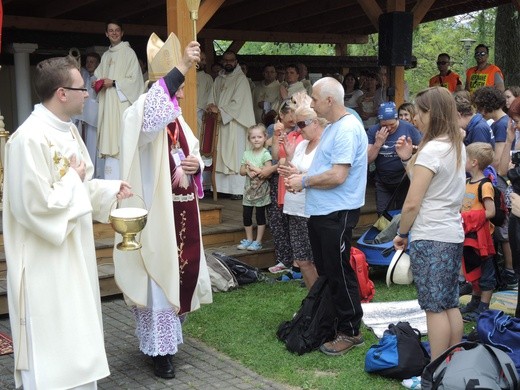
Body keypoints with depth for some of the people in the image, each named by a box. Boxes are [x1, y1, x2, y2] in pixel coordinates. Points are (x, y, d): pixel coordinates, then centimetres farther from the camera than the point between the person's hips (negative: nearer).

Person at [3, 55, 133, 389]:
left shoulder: (68, 130, 6)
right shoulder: (30, 138, -24)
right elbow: (37, 205, -27)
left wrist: (110, 189, 4)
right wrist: (73, 179, -15)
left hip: (74, 253, 9)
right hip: (46, 265, -9)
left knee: (76, 339, 20)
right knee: (51, 347, 4)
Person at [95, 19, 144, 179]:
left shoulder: (128, 52, -1)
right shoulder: (106, 55, 18)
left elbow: (134, 79, -8)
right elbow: (98, 76, 24)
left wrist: (114, 83, -12)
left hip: (122, 103, -6)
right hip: (107, 104, 6)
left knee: (122, 141, -11)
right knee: (109, 139, 3)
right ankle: (111, 180, 5)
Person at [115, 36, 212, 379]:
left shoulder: (178, 120, 12)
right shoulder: (141, 116, -12)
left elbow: (195, 155, 23)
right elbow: (150, 118, -38)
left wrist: (197, 164, -3)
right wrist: (179, 67, -40)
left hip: (184, 210, 8)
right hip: (157, 212, -8)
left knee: (182, 269, 14)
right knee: (159, 275, -3)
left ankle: (169, 332, 32)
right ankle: (161, 348, 7)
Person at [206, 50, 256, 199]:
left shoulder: (241, 79, -2)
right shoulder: (219, 80, 18)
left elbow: (237, 102, -11)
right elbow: (212, 98, 17)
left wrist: (219, 110, -14)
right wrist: (211, 106, -5)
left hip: (234, 123, -6)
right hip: (218, 123, 6)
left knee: (234, 155, -6)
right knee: (220, 155, 3)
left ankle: (238, 189, -5)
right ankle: (220, 186, 5)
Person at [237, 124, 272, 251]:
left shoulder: (265, 154, -10)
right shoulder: (247, 153, 6)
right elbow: (241, 171, 6)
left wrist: (255, 169, -19)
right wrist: (248, 171, -14)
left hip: (261, 189, -5)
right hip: (249, 188, 5)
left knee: (260, 215, 3)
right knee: (246, 215, 8)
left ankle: (258, 242, 11)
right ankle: (249, 239, 22)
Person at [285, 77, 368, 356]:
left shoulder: (347, 129, -19)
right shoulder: (332, 127, 14)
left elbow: (337, 176, -26)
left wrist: (304, 181, -14)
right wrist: (302, 180, 5)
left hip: (337, 213, -10)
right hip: (320, 210, 10)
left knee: (339, 273, -2)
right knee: (325, 270, 17)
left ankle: (350, 331, 9)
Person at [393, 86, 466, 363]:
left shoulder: (432, 150, -16)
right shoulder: (457, 146, 11)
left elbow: (412, 203, -16)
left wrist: (402, 233, -3)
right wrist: (408, 160, 8)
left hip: (430, 238, -9)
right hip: (453, 235, 9)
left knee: (435, 308, -3)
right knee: (450, 304, 14)